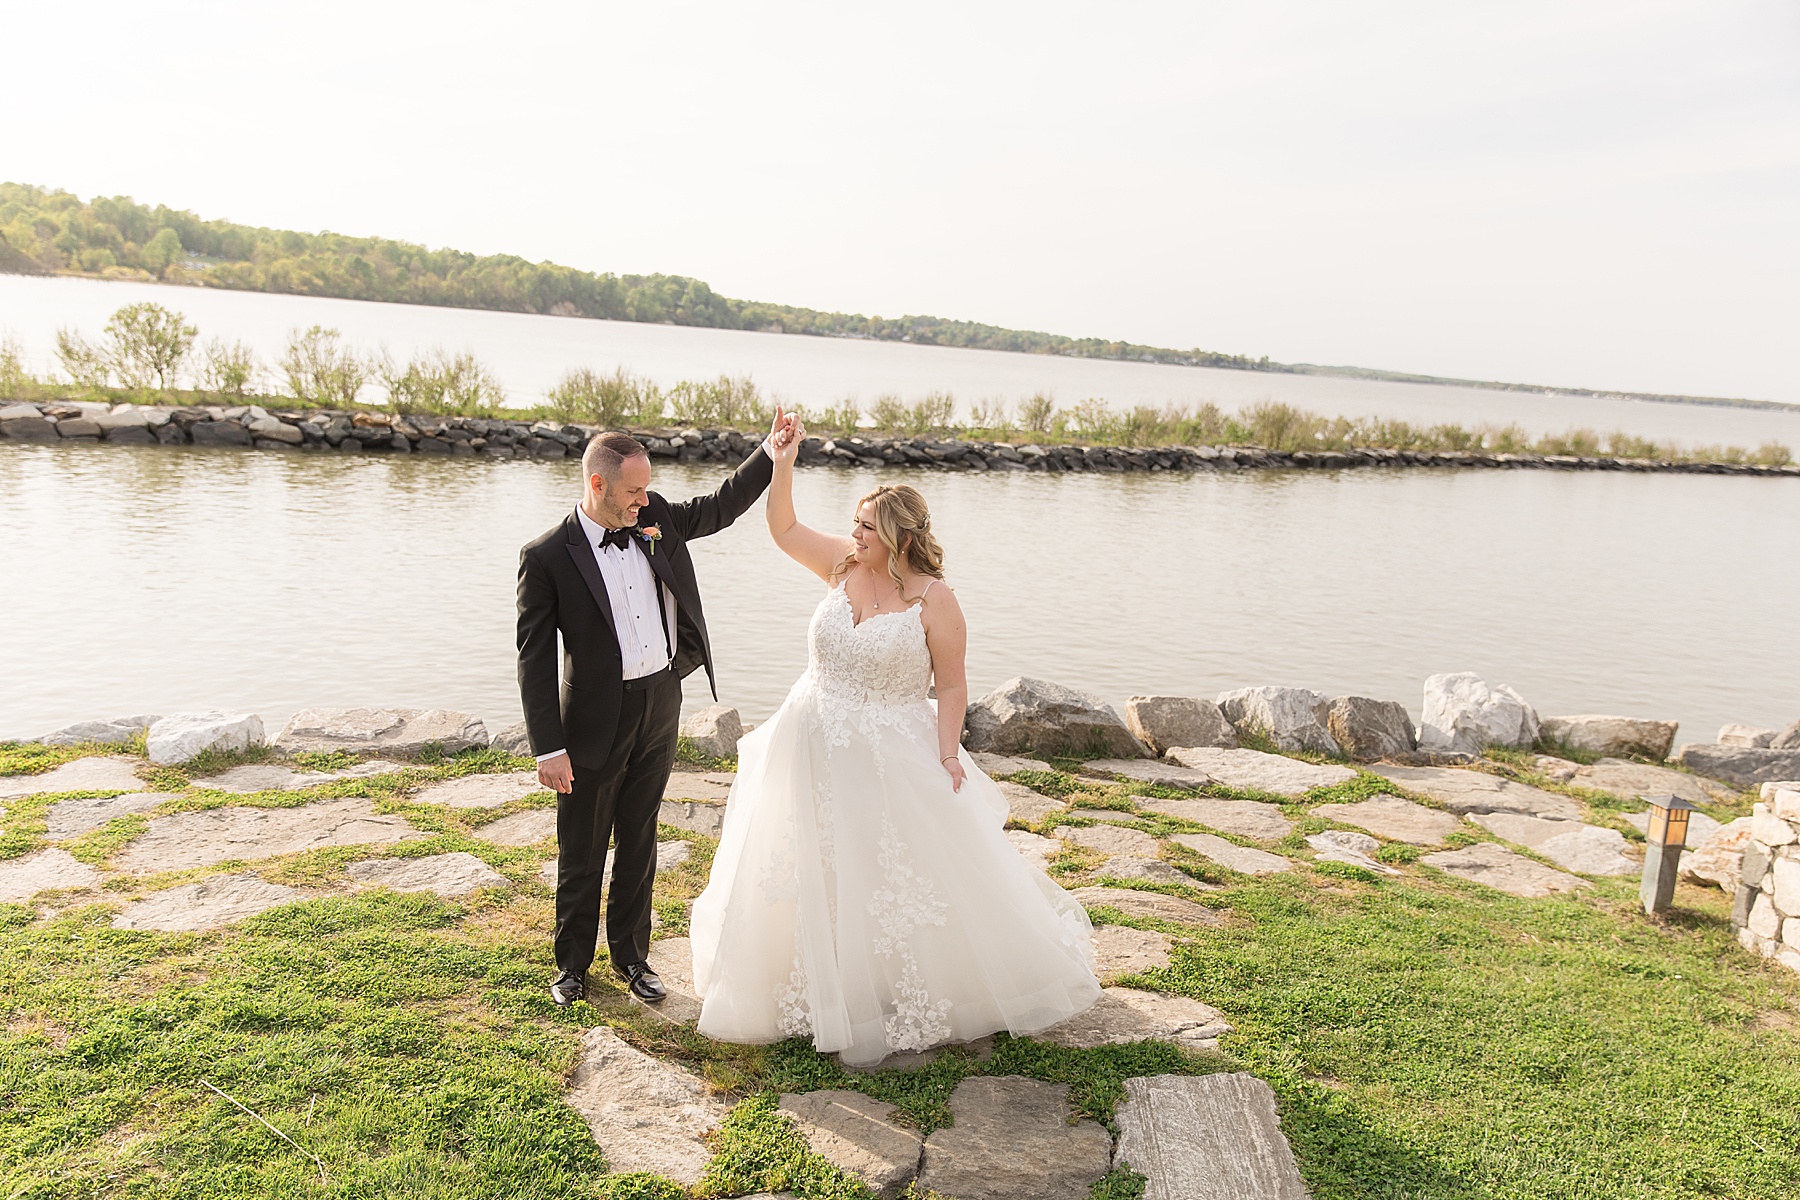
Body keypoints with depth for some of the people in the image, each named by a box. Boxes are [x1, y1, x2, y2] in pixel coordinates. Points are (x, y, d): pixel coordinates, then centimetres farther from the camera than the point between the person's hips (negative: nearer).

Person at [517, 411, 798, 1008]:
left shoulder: (657, 519, -1)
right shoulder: (546, 557, -15)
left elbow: (722, 506, 16)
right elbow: (535, 659, -14)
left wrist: (771, 452, 4)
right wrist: (549, 748, -17)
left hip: (660, 710, 5)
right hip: (595, 720, -4)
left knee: (638, 844, 18)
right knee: (582, 853, 12)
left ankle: (632, 957, 35)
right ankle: (573, 964, 32)